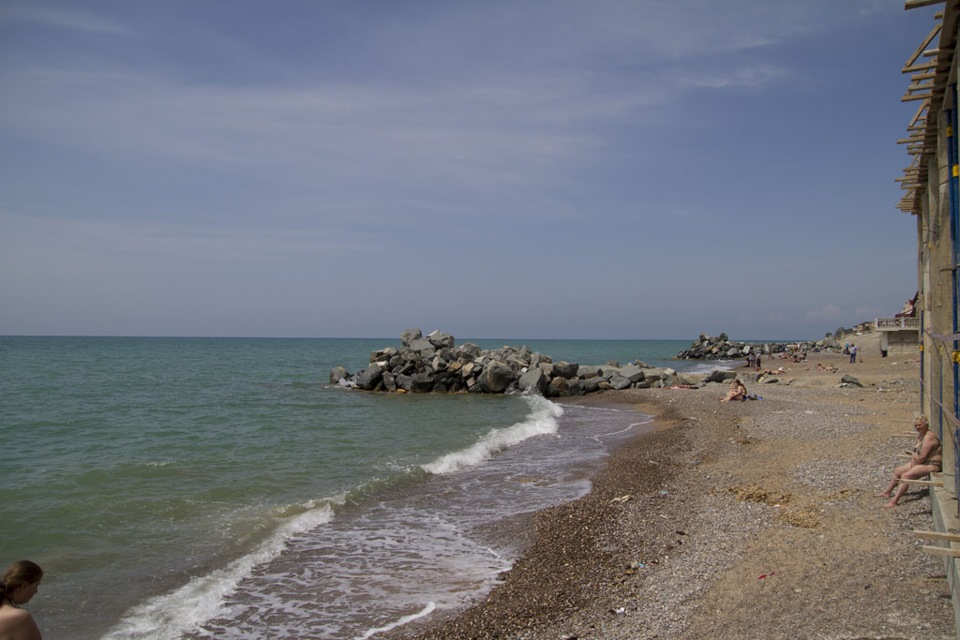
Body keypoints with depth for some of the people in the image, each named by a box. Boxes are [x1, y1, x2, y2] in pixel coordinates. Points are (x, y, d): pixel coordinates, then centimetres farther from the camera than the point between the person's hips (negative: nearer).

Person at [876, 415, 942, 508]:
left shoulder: (929, 437, -22)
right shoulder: (920, 435, 9)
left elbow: (923, 456, -25)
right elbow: (915, 450, 16)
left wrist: (914, 464, -10)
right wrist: (912, 461, -1)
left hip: (931, 464, -11)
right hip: (919, 462, 11)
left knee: (905, 475, -26)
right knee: (897, 471, 16)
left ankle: (894, 501, -30)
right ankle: (887, 492, 29)